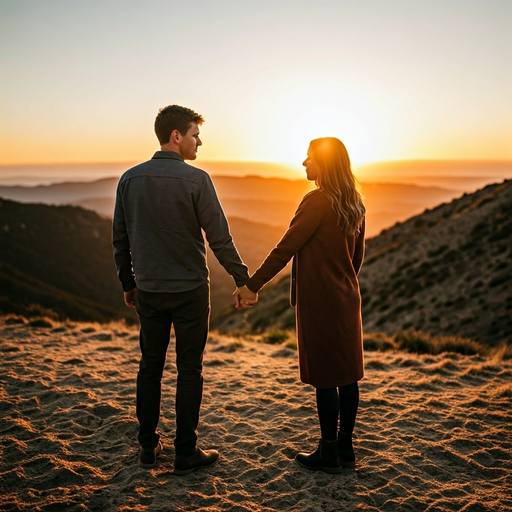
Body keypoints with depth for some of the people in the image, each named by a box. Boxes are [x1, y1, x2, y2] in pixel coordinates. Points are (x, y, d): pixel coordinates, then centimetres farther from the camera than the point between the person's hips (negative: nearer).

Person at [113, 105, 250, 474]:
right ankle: (186, 452, 14)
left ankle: (149, 447, 25)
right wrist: (243, 278, -2)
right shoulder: (195, 180, -13)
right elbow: (219, 238, -13)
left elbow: (120, 239, 7)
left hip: (149, 291, 4)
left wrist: (128, 283, 17)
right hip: (190, 290, -4)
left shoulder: (130, 179, 2)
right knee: (189, 370, 6)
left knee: (150, 365, 15)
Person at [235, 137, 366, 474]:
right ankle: (346, 448, 24)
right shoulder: (354, 204, 8)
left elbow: (285, 249, -17)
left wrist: (251, 286, -12)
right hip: (347, 301, 8)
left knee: (325, 378, 2)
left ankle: (329, 454, 14)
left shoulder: (317, 202, -16)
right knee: (347, 375, 13)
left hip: (320, 302, -8)